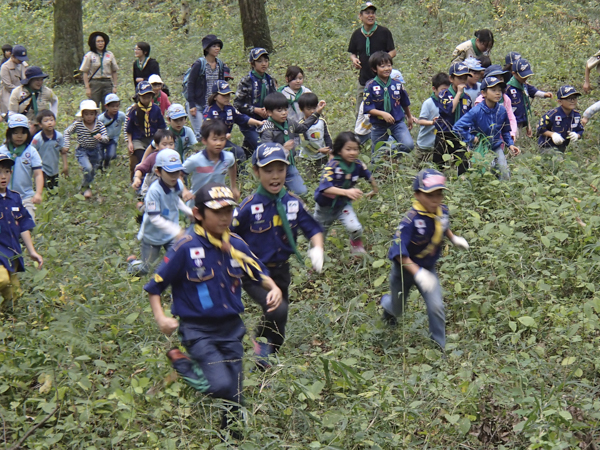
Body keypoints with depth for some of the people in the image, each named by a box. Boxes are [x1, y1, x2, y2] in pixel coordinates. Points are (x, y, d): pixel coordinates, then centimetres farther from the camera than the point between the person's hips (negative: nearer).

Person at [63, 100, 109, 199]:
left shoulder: (99, 125, -13)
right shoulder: (78, 124, -15)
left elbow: (106, 139, -18)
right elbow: (67, 132, -1)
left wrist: (101, 137, -40)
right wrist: (67, 145, -6)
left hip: (95, 151, 3)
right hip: (82, 151, -3)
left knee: (93, 172, 16)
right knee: (88, 168, -25)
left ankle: (84, 185, 46)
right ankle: (87, 188, -1)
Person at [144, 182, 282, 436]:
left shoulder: (236, 245, 2)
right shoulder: (186, 248, -13)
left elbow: (259, 273, 16)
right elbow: (155, 286, -6)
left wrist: (273, 288, -4)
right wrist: (160, 317, -19)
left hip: (231, 328, 5)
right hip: (198, 331, -5)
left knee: (233, 395, 5)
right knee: (221, 385, -21)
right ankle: (182, 363, 4)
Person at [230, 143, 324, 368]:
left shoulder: (293, 203, -3)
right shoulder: (249, 207, -16)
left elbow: (313, 230, 5)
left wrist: (317, 249, -14)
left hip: (281, 271, 5)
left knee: (279, 325, 15)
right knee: (277, 310, -29)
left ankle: (266, 359, 40)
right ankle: (261, 342, 0)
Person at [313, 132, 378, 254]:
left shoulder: (358, 165, -16)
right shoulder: (332, 166, -31)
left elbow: (369, 177, 6)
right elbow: (325, 187, -46)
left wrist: (374, 190, 21)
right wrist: (347, 192, -59)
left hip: (343, 204, 3)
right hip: (325, 206, -2)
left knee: (355, 228, -20)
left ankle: (357, 248, 13)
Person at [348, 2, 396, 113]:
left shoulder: (384, 32, -4)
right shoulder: (357, 34, 6)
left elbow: (393, 52, -1)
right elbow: (352, 53, 17)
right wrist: (354, 59, -6)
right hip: (364, 79, 4)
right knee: (360, 113, 9)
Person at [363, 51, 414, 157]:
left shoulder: (397, 84, -1)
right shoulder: (370, 86, -10)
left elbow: (405, 103, 14)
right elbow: (368, 108, -13)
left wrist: (409, 118, 26)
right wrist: (383, 113, -28)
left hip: (397, 123, 2)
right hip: (378, 126, -2)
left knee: (409, 145, -21)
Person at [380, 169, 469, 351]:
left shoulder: (442, 211, -14)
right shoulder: (411, 220, -35)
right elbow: (398, 250, -38)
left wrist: (453, 238, -5)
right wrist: (417, 272, -47)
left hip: (428, 269, 4)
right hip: (405, 268, -4)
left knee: (436, 308, -9)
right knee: (397, 309, 19)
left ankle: (439, 347, 12)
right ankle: (386, 302, 58)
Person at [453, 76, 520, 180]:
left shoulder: (502, 111, -5)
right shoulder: (476, 112, -20)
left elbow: (505, 131, 12)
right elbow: (457, 127, -21)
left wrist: (510, 144, -1)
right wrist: (471, 139, -18)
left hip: (496, 147, 4)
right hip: (479, 148, -4)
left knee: (505, 174, -5)